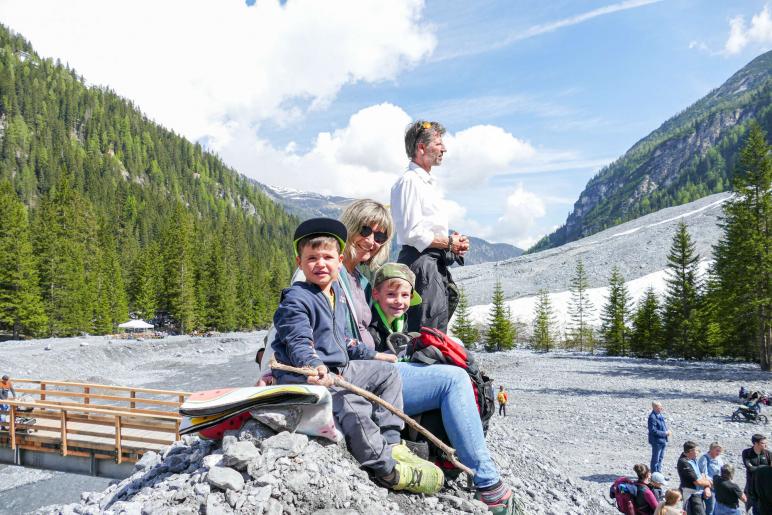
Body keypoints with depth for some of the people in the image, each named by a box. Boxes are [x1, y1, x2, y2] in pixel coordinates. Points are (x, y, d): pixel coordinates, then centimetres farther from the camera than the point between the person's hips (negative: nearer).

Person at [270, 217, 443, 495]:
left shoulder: (337, 293, 14)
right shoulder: (296, 300, -14)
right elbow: (298, 344, -25)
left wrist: (369, 354, 24)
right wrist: (315, 366, -44)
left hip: (337, 369, 10)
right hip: (305, 375, -10)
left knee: (387, 372, 10)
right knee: (353, 404, -32)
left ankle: (390, 442, 3)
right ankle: (387, 468, -17)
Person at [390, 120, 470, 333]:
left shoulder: (428, 182, 22)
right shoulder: (409, 181, -10)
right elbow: (411, 232, -19)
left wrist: (454, 242, 9)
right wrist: (448, 243, -10)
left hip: (436, 263, 10)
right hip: (419, 261, -10)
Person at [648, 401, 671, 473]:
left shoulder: (660, 415, 7)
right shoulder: (652, 417, -23)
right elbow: (653, 431, -25)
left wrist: (667, 431, -1)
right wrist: (665, 433, -21)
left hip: (663, 440, 9)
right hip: (656, 441, -9)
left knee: (660, 458, 20)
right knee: (655, 459, 2)